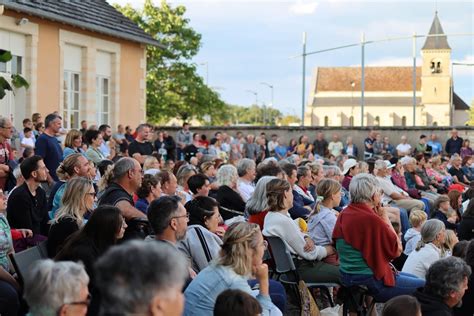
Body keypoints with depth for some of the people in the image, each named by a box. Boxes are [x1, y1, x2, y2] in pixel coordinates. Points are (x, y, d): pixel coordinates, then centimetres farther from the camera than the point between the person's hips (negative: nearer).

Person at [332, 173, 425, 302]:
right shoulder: (371, 219, -24)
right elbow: (397, 250, -13)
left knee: (413, 278, 23)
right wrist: (386, 218, -6)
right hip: (370, 282, -9)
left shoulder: (343, 215, 2)